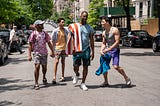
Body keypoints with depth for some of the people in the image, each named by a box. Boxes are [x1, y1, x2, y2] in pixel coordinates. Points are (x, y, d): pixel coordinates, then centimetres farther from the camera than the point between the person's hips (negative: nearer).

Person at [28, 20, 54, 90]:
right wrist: (29, 55, -11)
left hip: (44, 53, 4)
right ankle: (36, 84, -8)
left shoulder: (45, 33, 5)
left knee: (44, 67, 10)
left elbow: (49, 43, 14)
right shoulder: (33, 34, -6)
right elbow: (30, 45, -5)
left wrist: (52, 51, 11)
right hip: (36, 53, -4)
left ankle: (44, 78, 40)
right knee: (37, 67, -15)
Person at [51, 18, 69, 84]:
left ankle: (62, 76, 19)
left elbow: (67, 39, 12)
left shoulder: (65, 31, 4)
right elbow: (52, 41, 0)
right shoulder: (55, 31, -3)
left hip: (64, 48, 3)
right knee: (56, 62, -10)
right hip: (57, 48, -3)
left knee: (63, 62, 10)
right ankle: (54, 77, -10)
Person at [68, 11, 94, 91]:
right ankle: (76, 75, 37)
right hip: (77, 50, -2)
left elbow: (91, 40, 9)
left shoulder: (89, 28, 7)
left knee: (85, 66, 2)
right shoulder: (74, 26, 1)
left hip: (86, 49, 2)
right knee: (76, 66, 1)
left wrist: (92, 51, 5)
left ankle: (83, 83, 14)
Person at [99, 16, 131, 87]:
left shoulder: (115, 30, -12)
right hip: (107, 50, 7)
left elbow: (117, 42, -17)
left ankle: (127, 78, 4)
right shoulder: (104, 33, 10)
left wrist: (109, 49, -22)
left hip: (114, 50, -7)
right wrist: (101, 50, -2)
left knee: (116, 66, -18)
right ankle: (106, 82, 18)